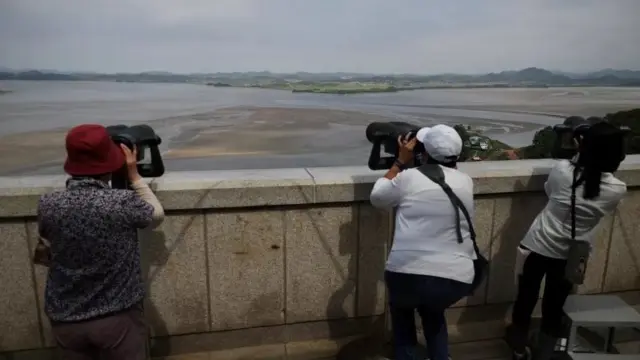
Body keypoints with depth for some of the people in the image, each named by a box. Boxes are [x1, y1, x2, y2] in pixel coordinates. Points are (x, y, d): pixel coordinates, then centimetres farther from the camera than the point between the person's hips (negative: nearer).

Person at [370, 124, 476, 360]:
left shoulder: (409, 177, -4)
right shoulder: (466, 182, 8)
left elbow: (377, 197, 13)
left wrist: (401, 161, 16)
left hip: (408, 275, -3)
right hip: (456, 280, 4)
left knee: (401, 307, 31)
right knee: (432, 310, 37)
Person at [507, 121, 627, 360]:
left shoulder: (562, 170, -16)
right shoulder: (617, 190, -15)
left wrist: (579, 154, 12)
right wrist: (605, 160, 9)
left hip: (537, 247, 0)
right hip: (570, 257, 0)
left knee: (526, 299, 19)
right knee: (554, 308, 17)